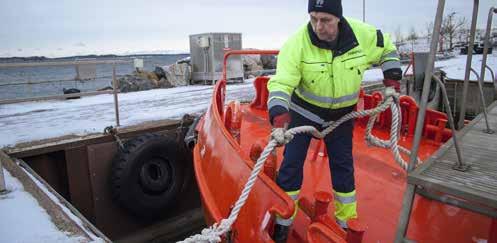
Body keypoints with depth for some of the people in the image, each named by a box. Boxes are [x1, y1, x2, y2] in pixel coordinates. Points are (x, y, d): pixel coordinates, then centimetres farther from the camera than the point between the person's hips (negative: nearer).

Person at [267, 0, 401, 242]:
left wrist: (392, 77, -4)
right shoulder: (297, 43, -26)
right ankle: (283, 220, 17)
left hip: (341, 114, 3)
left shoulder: (363, 34, -15)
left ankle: (347, 221, 31)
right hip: (304, 111, -2)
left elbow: (387, 49, 6)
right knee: (291, 163, -3)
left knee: (343, 166, 10)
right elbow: (281, 82, -33)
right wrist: (279, 112, -48)